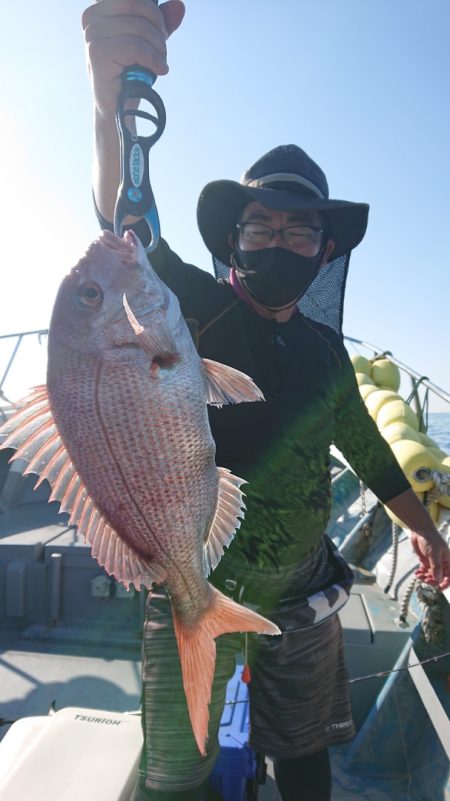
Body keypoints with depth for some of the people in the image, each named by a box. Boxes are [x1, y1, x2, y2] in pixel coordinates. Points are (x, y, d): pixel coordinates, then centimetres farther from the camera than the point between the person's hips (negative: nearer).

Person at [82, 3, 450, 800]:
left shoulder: (325, 348, 5)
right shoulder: (196, 309, -10)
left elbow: (363, 441, 15)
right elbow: (134, 238, -30)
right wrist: (115, 105, -48)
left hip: (301, 591, 5)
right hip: (197, 586, -4)